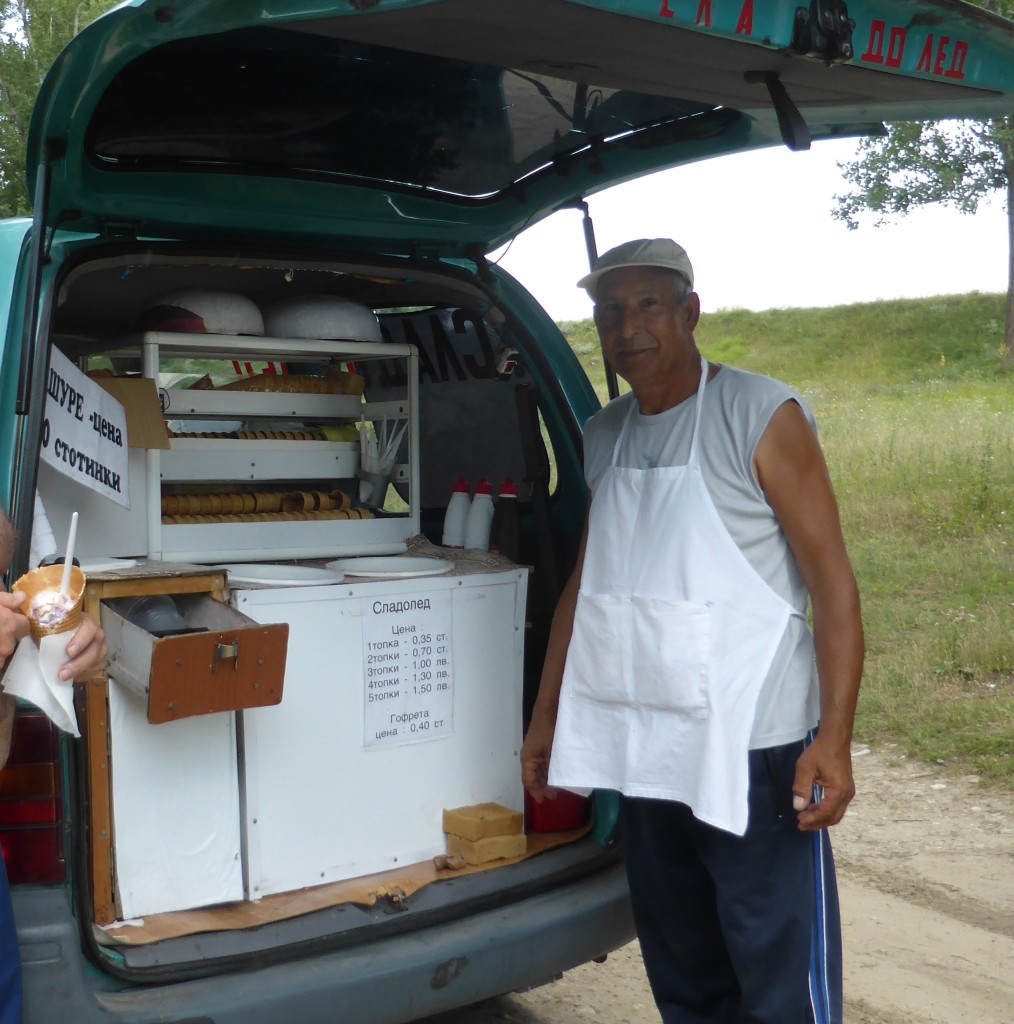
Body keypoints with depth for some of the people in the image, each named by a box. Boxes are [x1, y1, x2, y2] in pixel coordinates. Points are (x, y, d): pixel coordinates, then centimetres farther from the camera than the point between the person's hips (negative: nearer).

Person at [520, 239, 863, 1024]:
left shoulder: (763, 416, -9)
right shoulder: (604, 436, 10)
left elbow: (832, 579, -12)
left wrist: (834, 736, -19)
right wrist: (547, 712, 19)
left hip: (753, 754, -6)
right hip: (644, 753, 6)